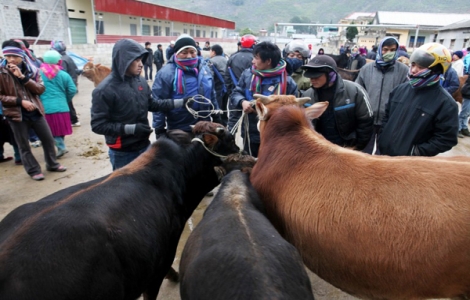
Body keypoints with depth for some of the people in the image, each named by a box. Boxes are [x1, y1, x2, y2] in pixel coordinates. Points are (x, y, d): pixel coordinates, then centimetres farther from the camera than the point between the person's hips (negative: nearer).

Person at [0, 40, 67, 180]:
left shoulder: (31, 69, 2)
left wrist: (23, 77, -18)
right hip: (16, 114, -3)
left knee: (48, 138, 10)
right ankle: (34, 170, 19)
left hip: (35, 111, 3)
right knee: (24, 145, 6)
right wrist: (20, 101, -19)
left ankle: (52, 164, 28)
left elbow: (40, 89, -7)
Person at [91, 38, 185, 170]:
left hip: (144, 146, 5)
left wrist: (181, 102, 0)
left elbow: (152, 104, 10)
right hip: (122, 153, -5)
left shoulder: (141, 82, -2)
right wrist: (131, 128, -25)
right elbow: (98, 125, -17)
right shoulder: (105, 90, -18)